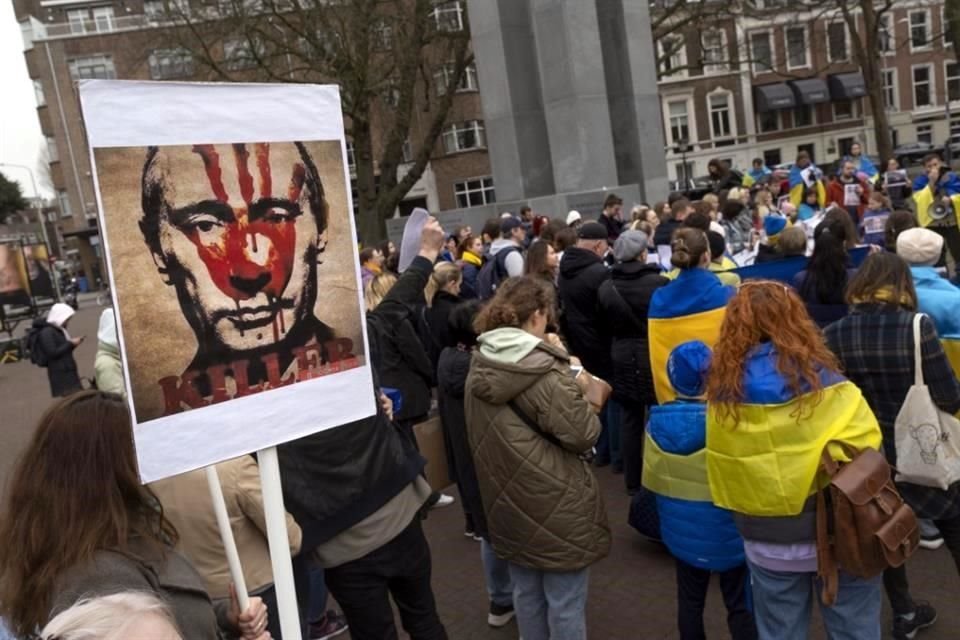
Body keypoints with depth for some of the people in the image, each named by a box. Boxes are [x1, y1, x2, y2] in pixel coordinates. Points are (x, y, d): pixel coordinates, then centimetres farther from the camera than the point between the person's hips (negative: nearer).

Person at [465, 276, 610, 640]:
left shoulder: (480, 368, -1)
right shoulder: (543, 372, -22)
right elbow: (583, 436, -17)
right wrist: (578, 390, -1)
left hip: (509, 499, 7)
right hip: (554, 502, -7)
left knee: (526, 592, 22)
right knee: (565, 602, 9)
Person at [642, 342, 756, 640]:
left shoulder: (658, 421, -11)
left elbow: (651, 479, 1)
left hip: (681, 529, 4)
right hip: (726, 531, -4)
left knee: (690, 601, 18)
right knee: (740, 605, 12)